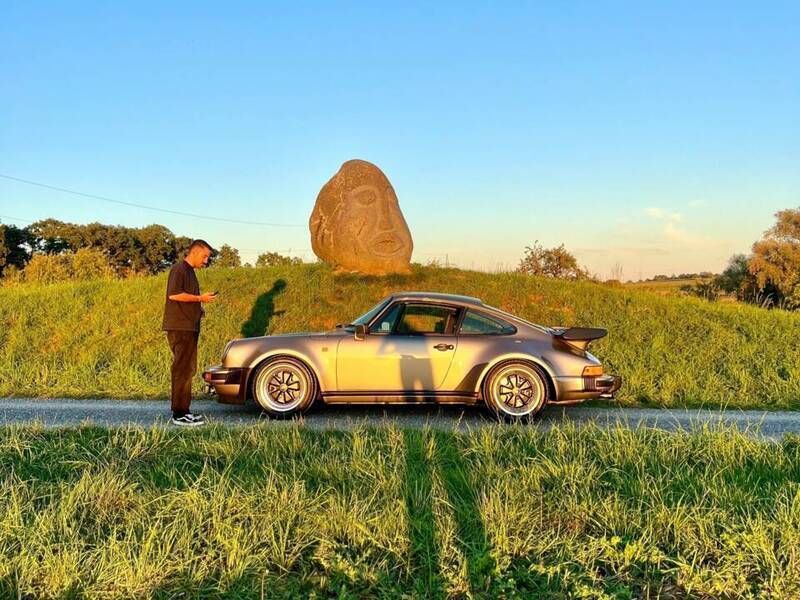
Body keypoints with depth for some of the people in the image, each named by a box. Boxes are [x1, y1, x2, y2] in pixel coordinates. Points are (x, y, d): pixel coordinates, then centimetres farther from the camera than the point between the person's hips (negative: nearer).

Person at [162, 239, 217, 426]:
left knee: (188, 370, 14)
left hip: (190, 328, 10)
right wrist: (200, 298, -17)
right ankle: (179, 415, -7)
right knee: (182, 370, -9)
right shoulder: (179, 269, -9)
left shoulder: (189, 271, 20)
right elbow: (174, 294, -21)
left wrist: (198, 308, 12)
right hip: (179, 328, -10)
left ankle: (183, 410, 21)